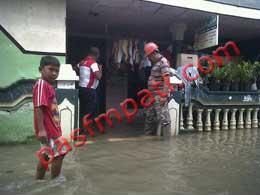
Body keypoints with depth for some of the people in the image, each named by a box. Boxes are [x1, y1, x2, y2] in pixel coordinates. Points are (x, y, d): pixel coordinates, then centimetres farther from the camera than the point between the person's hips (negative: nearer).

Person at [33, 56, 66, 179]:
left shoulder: (49, 86, 14)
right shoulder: (41, 84, -16)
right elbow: (38, 108, -23)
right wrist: (41, 129, -27)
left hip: (51, 129, 10)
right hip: (48, 129, -10)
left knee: (46, 156, 18)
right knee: (59, 154, -3)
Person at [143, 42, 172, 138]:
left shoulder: (163, 62, -10)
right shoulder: (155, 63, 18)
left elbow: (167, 80, -19)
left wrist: (164, 95, -24)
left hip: (160, 95, -10)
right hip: (153, 95, 10)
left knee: (163, 117, -9)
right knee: (149, 117, 17)